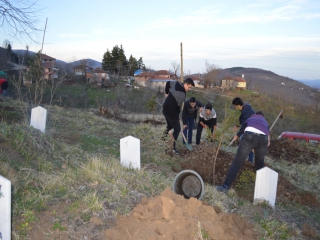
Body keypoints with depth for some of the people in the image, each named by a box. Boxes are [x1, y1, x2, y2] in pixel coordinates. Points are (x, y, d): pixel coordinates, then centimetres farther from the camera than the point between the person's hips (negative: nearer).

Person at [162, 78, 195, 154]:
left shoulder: (176, 83, 1)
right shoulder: (182, 93, -24)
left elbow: (168, 83, 20)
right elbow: (178, 106, -18)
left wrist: (167, 93, 27)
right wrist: (177, 116, -2)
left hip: (165, 109, 9)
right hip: (171, 112, -9)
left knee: (170, 125, 29)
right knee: (177, 129, 3)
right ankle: (173, 147, 7)